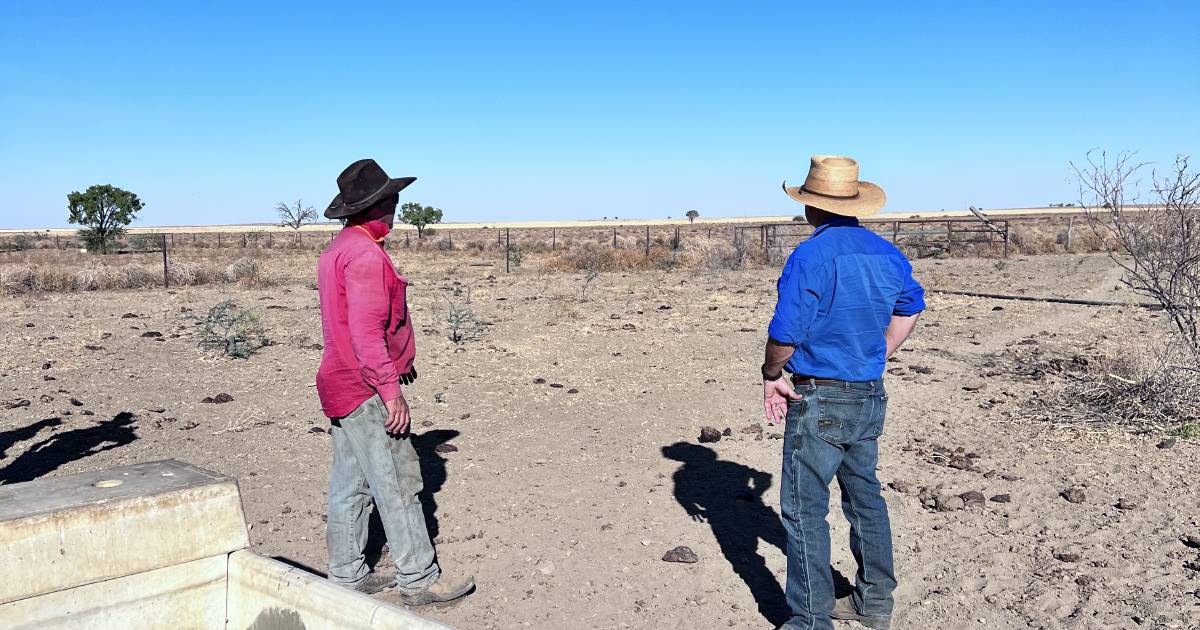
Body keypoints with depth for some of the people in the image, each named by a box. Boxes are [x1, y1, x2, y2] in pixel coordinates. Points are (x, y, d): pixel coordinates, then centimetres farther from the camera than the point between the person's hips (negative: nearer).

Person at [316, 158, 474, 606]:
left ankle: (347, 575, 22)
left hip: (340, 385, 10)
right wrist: (391, 391, -22)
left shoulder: (336, 250, 15)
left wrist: (395, 364, 23)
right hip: (366, 389, -10)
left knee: (350, 484, 14)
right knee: (397, 483, -3)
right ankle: (418, 580, 4)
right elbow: (367, 333, -23)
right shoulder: (365, 255, -18)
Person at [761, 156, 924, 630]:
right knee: (865, 495, 20)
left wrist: (772, 374, -2)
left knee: (804, 507, 2)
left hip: (819, 401, -8)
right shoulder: (887, 253, 5)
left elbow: (785, 332, -21)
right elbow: (910, 310, 19)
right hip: (871, 396, 8)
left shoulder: (810, 257, -19)